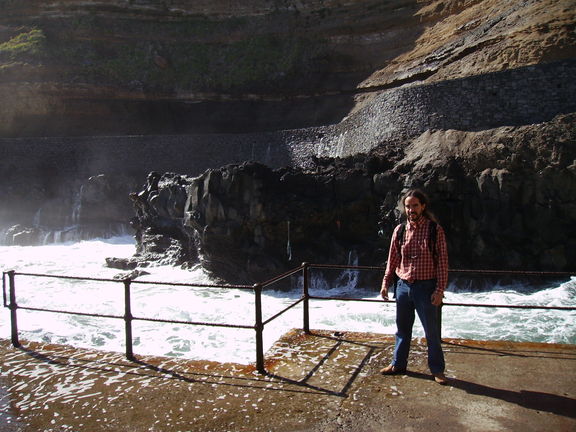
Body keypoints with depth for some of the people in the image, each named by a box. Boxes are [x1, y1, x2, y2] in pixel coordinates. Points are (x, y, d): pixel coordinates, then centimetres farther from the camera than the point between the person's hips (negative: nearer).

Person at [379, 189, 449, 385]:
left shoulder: (435, 230, -7)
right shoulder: (399, 230, 4)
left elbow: (442, 262, -8)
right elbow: (392, 260, 11)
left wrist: (440, 290, -12)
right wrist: (386, 283, 8)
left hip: (425, 287, -4)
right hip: (403, 286, 4)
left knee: (431, 330, 6)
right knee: (402, 328, 16)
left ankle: (437, 369, 22)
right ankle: (398, 364, 31)